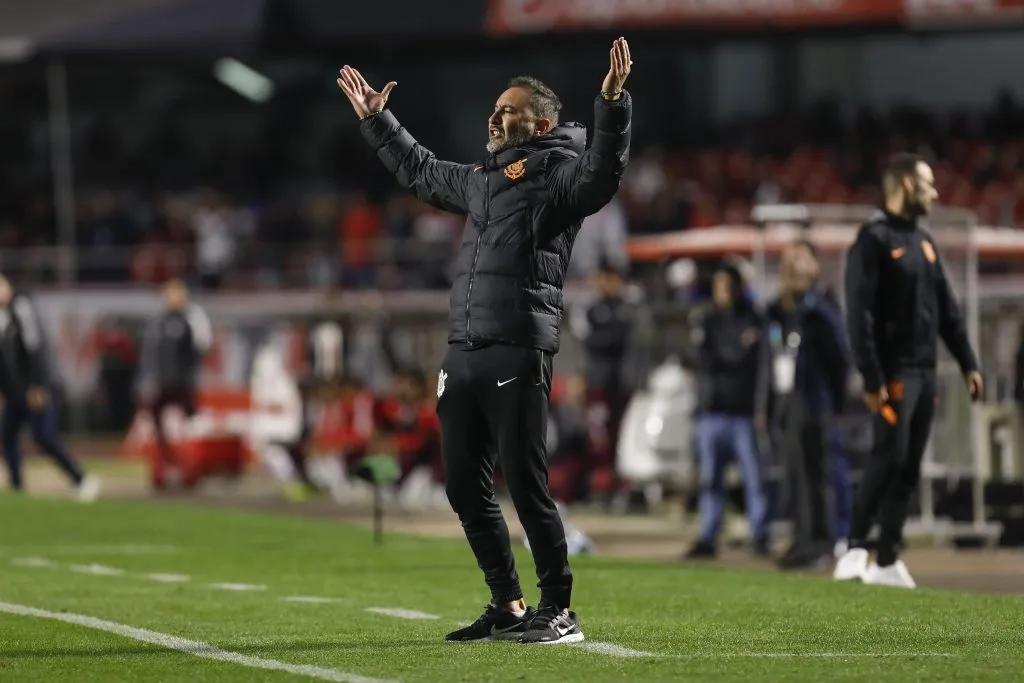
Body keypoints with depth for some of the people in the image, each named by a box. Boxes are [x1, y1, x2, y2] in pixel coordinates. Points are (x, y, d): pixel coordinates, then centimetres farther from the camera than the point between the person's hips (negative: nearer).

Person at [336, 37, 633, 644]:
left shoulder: (556, 175, -2)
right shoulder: (479, 178, 22)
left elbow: (602, 174, -23)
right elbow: (419, 171, 40)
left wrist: (613, 104, -35)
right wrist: (376, 120, 45)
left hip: (518, 356, -9)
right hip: (464, 354, 9)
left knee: (526, 484, -9)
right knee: (466, 488, 10)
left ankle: (559, 611, -1)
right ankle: (508, 609, 19)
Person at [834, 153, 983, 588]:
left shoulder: (924, 242, 17)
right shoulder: (874, 240, -8)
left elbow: (947, 309, 20)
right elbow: (859, 313, -15)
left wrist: (968, 363, 13)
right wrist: (871, 379, -20)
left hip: (925, 372, 8)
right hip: (893, 372, -8)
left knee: (908, 469, 5)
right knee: (889, 457, -16)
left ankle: (887, 561, 8)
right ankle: (856, 547, -10)